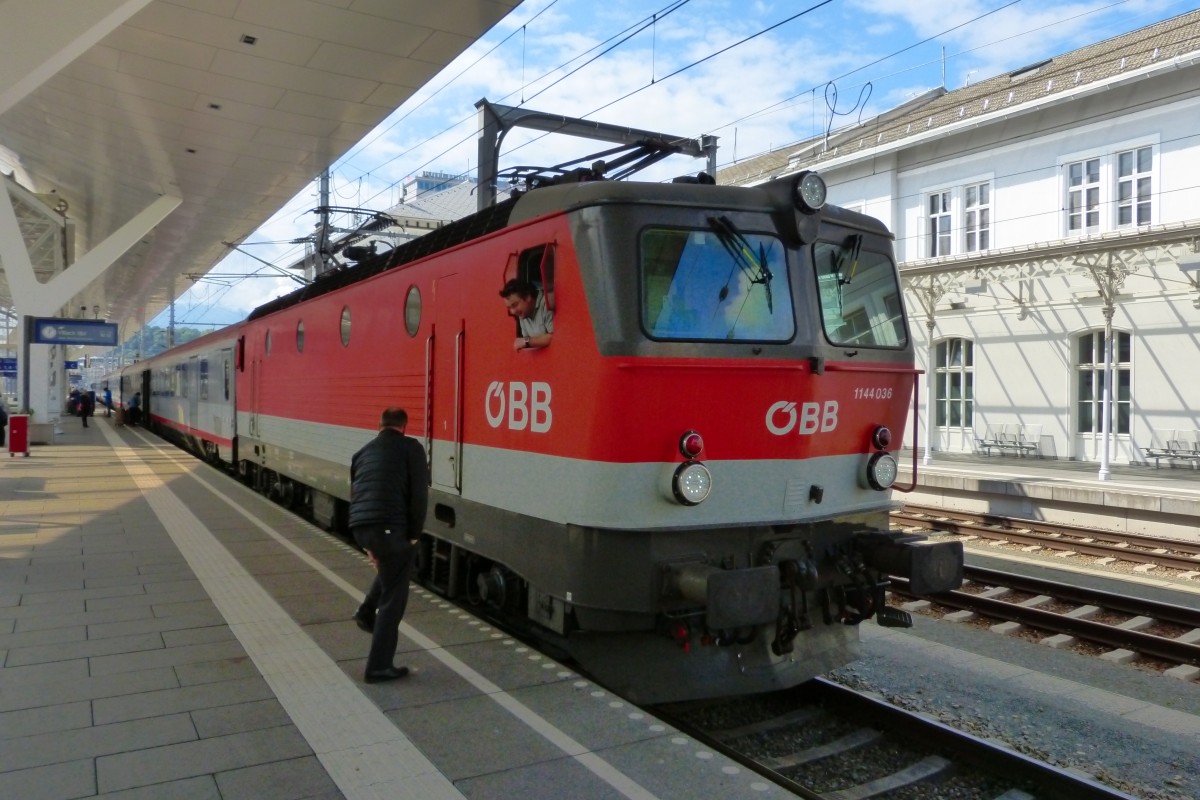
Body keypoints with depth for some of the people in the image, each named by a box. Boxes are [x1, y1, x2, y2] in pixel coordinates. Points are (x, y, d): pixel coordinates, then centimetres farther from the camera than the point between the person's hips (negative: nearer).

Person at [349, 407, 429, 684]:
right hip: (389, 526, -6)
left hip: (359, 525, 6)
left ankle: (367, 613, 30)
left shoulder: (363, 452, 24)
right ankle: (379, 667, 10)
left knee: (388, 565, 37)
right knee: (393, 596, 7)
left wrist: (368, 546, 30)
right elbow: (419, 494, -3)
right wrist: (414, 533, 8)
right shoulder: (411, 448, 7)